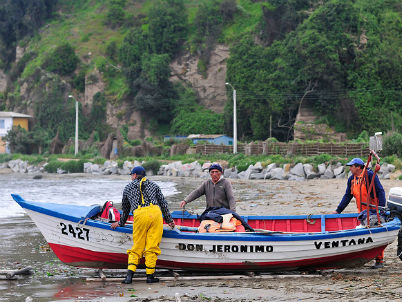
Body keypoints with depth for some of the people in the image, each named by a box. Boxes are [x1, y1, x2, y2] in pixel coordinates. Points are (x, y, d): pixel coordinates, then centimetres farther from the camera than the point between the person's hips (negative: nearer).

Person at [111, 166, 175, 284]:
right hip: (155, 212, 1)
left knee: (137, 247, 6)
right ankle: (150, 275, 3)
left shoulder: (128, 188, 24)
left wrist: (121, 223, 48)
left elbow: (125, 209, 33)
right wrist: (169, 220, 30)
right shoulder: (153, 185, 25)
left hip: (139, 215, 0)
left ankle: (130, 273, -7)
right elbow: (163, 203, 22)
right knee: (152, 246, 4)